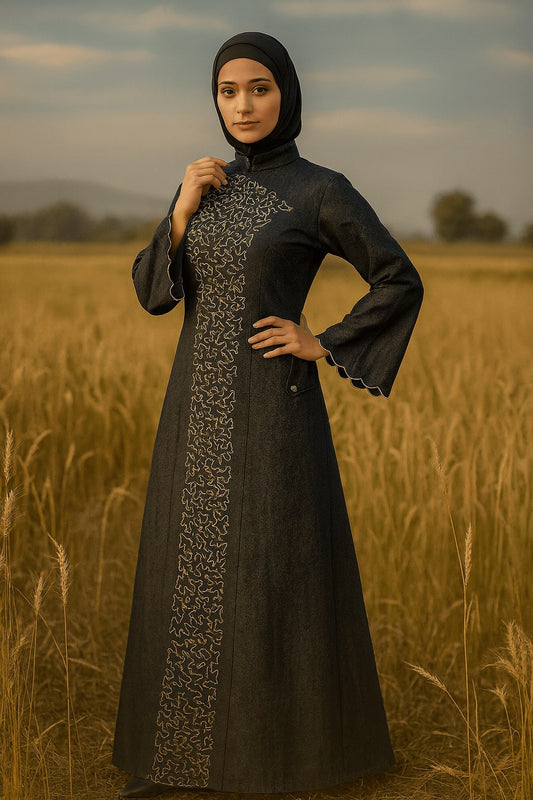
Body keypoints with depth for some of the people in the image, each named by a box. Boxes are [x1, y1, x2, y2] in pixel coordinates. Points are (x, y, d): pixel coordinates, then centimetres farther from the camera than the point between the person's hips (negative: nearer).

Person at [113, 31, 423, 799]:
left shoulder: (322, 189, -5)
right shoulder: (206, 185, 11)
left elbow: (401, 282, -1)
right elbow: (151, 293, 6)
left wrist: (326, 345, -9)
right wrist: (183, 209, -7)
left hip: (273, 407, -5)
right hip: (199, 407, 5)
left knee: (277, 578, -2)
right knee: (187, 574, 8)